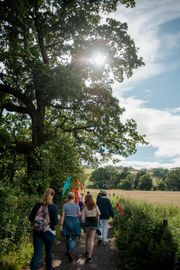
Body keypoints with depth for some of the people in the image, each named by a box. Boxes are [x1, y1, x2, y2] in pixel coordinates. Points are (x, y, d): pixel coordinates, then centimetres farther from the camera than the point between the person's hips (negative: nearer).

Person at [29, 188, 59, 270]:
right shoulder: (53, 207, -14)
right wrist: (57, 219, 4)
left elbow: (31, 218, 2)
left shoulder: (37, 205, -3)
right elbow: (55, 222, -16)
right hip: (49, 232, -2)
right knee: (48, 252, 18)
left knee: (36, 253, 5)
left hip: (37, 232, 2)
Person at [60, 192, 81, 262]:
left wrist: (61, 224, -3)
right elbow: (79, 215, -3)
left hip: (67, 222, 1)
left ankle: (68, 251, 34)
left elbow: (63, 215, -7)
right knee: (74, 238, 6)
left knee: (67, 237, 20)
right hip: (75, 222, -1)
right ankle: (70, 251, -16)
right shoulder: (77, 205, -6)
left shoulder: (65, 205, -6)